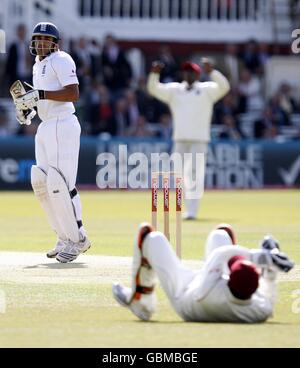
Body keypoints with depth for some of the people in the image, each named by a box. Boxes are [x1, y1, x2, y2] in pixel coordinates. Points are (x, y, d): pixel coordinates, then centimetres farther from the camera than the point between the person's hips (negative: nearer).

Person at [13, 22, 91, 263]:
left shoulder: (61, 60, -8)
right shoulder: (38, 65, 19)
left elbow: (73, 94, -19)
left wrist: (40, 95, -23)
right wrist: (28, 104, 9)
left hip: (62, 125, -10)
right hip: (45, 128, 10)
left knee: (59, 184, -12)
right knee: (41, 183, 7)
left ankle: (77, 240, -3)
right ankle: (65, 238, 16)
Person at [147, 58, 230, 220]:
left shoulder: (206, 90, 4)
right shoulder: (174, 90, 13)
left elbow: (223, 87, -12)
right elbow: (154, 89, 7)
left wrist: (211, 72, -27)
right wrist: (154, 74, -11)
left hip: (199, 139, -4)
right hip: (180, 139, 4)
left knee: (194, 174, -9)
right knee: (180, 175, 5)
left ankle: (192, 211, -10)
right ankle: (188, 207, 16)